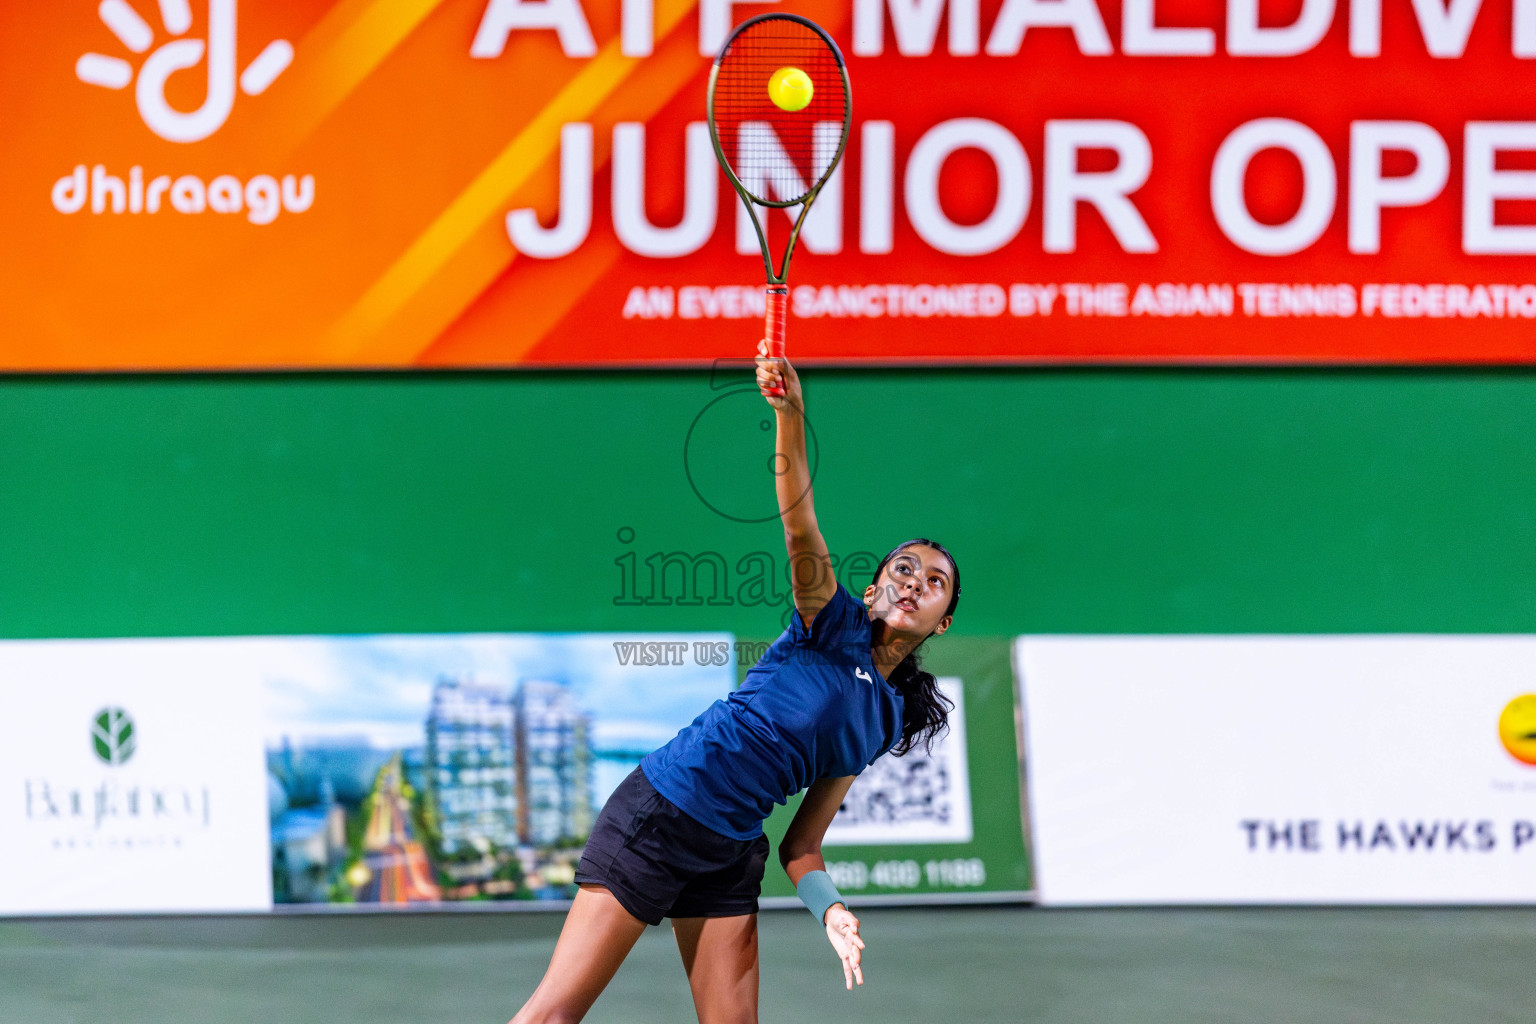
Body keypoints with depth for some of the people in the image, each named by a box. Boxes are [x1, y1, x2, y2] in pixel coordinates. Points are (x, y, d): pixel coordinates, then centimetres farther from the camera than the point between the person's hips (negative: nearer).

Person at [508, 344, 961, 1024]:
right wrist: (789, 413, -36)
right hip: (658, 811, -7)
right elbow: (800, 529, -20)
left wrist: (832, 910, -7)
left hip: (732, 859, 7)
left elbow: (802, 845, 14)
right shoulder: (833, 621, 0)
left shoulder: (886, 721, 14)